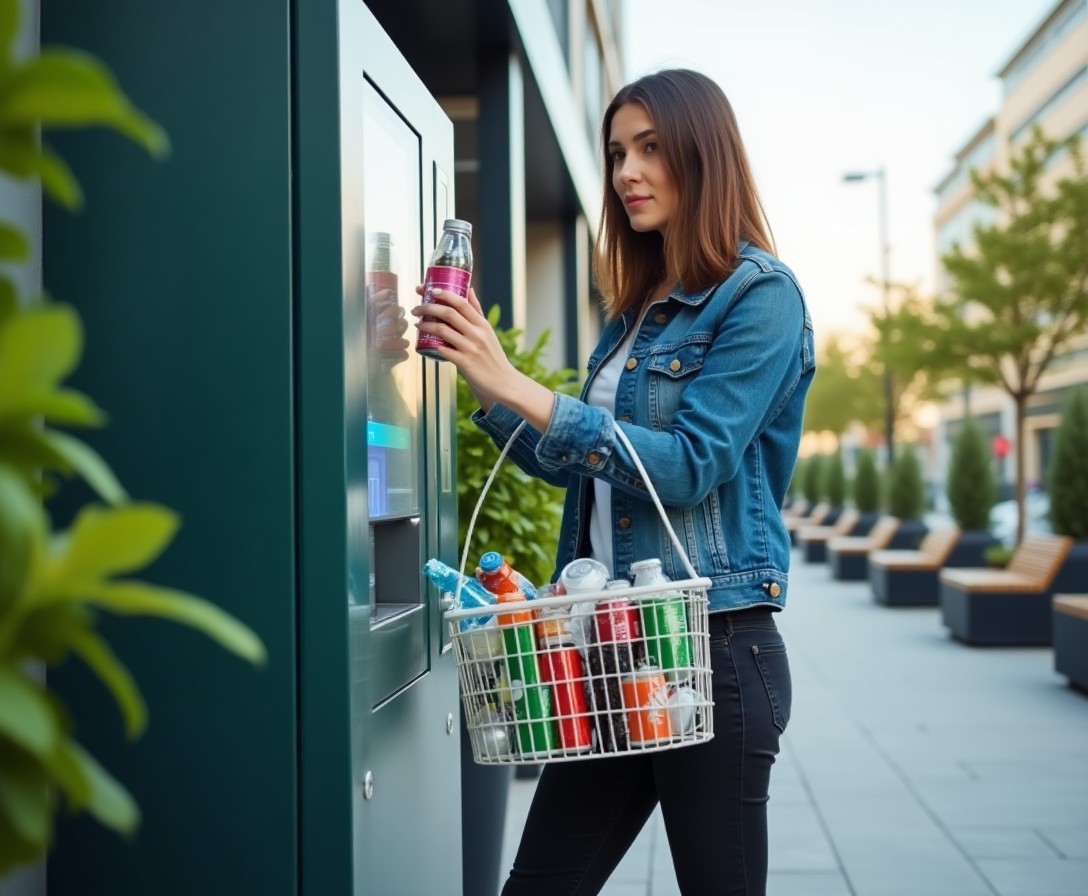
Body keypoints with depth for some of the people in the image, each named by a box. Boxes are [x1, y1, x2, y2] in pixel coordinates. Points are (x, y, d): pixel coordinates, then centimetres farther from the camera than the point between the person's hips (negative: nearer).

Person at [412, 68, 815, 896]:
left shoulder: (759, 294, -8)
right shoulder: (639, 309, 15)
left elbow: (691, 464, -18)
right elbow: (577, 464, 19)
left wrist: (516, 385, -22)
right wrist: (479, 373, 6)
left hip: (712, 644, -7)